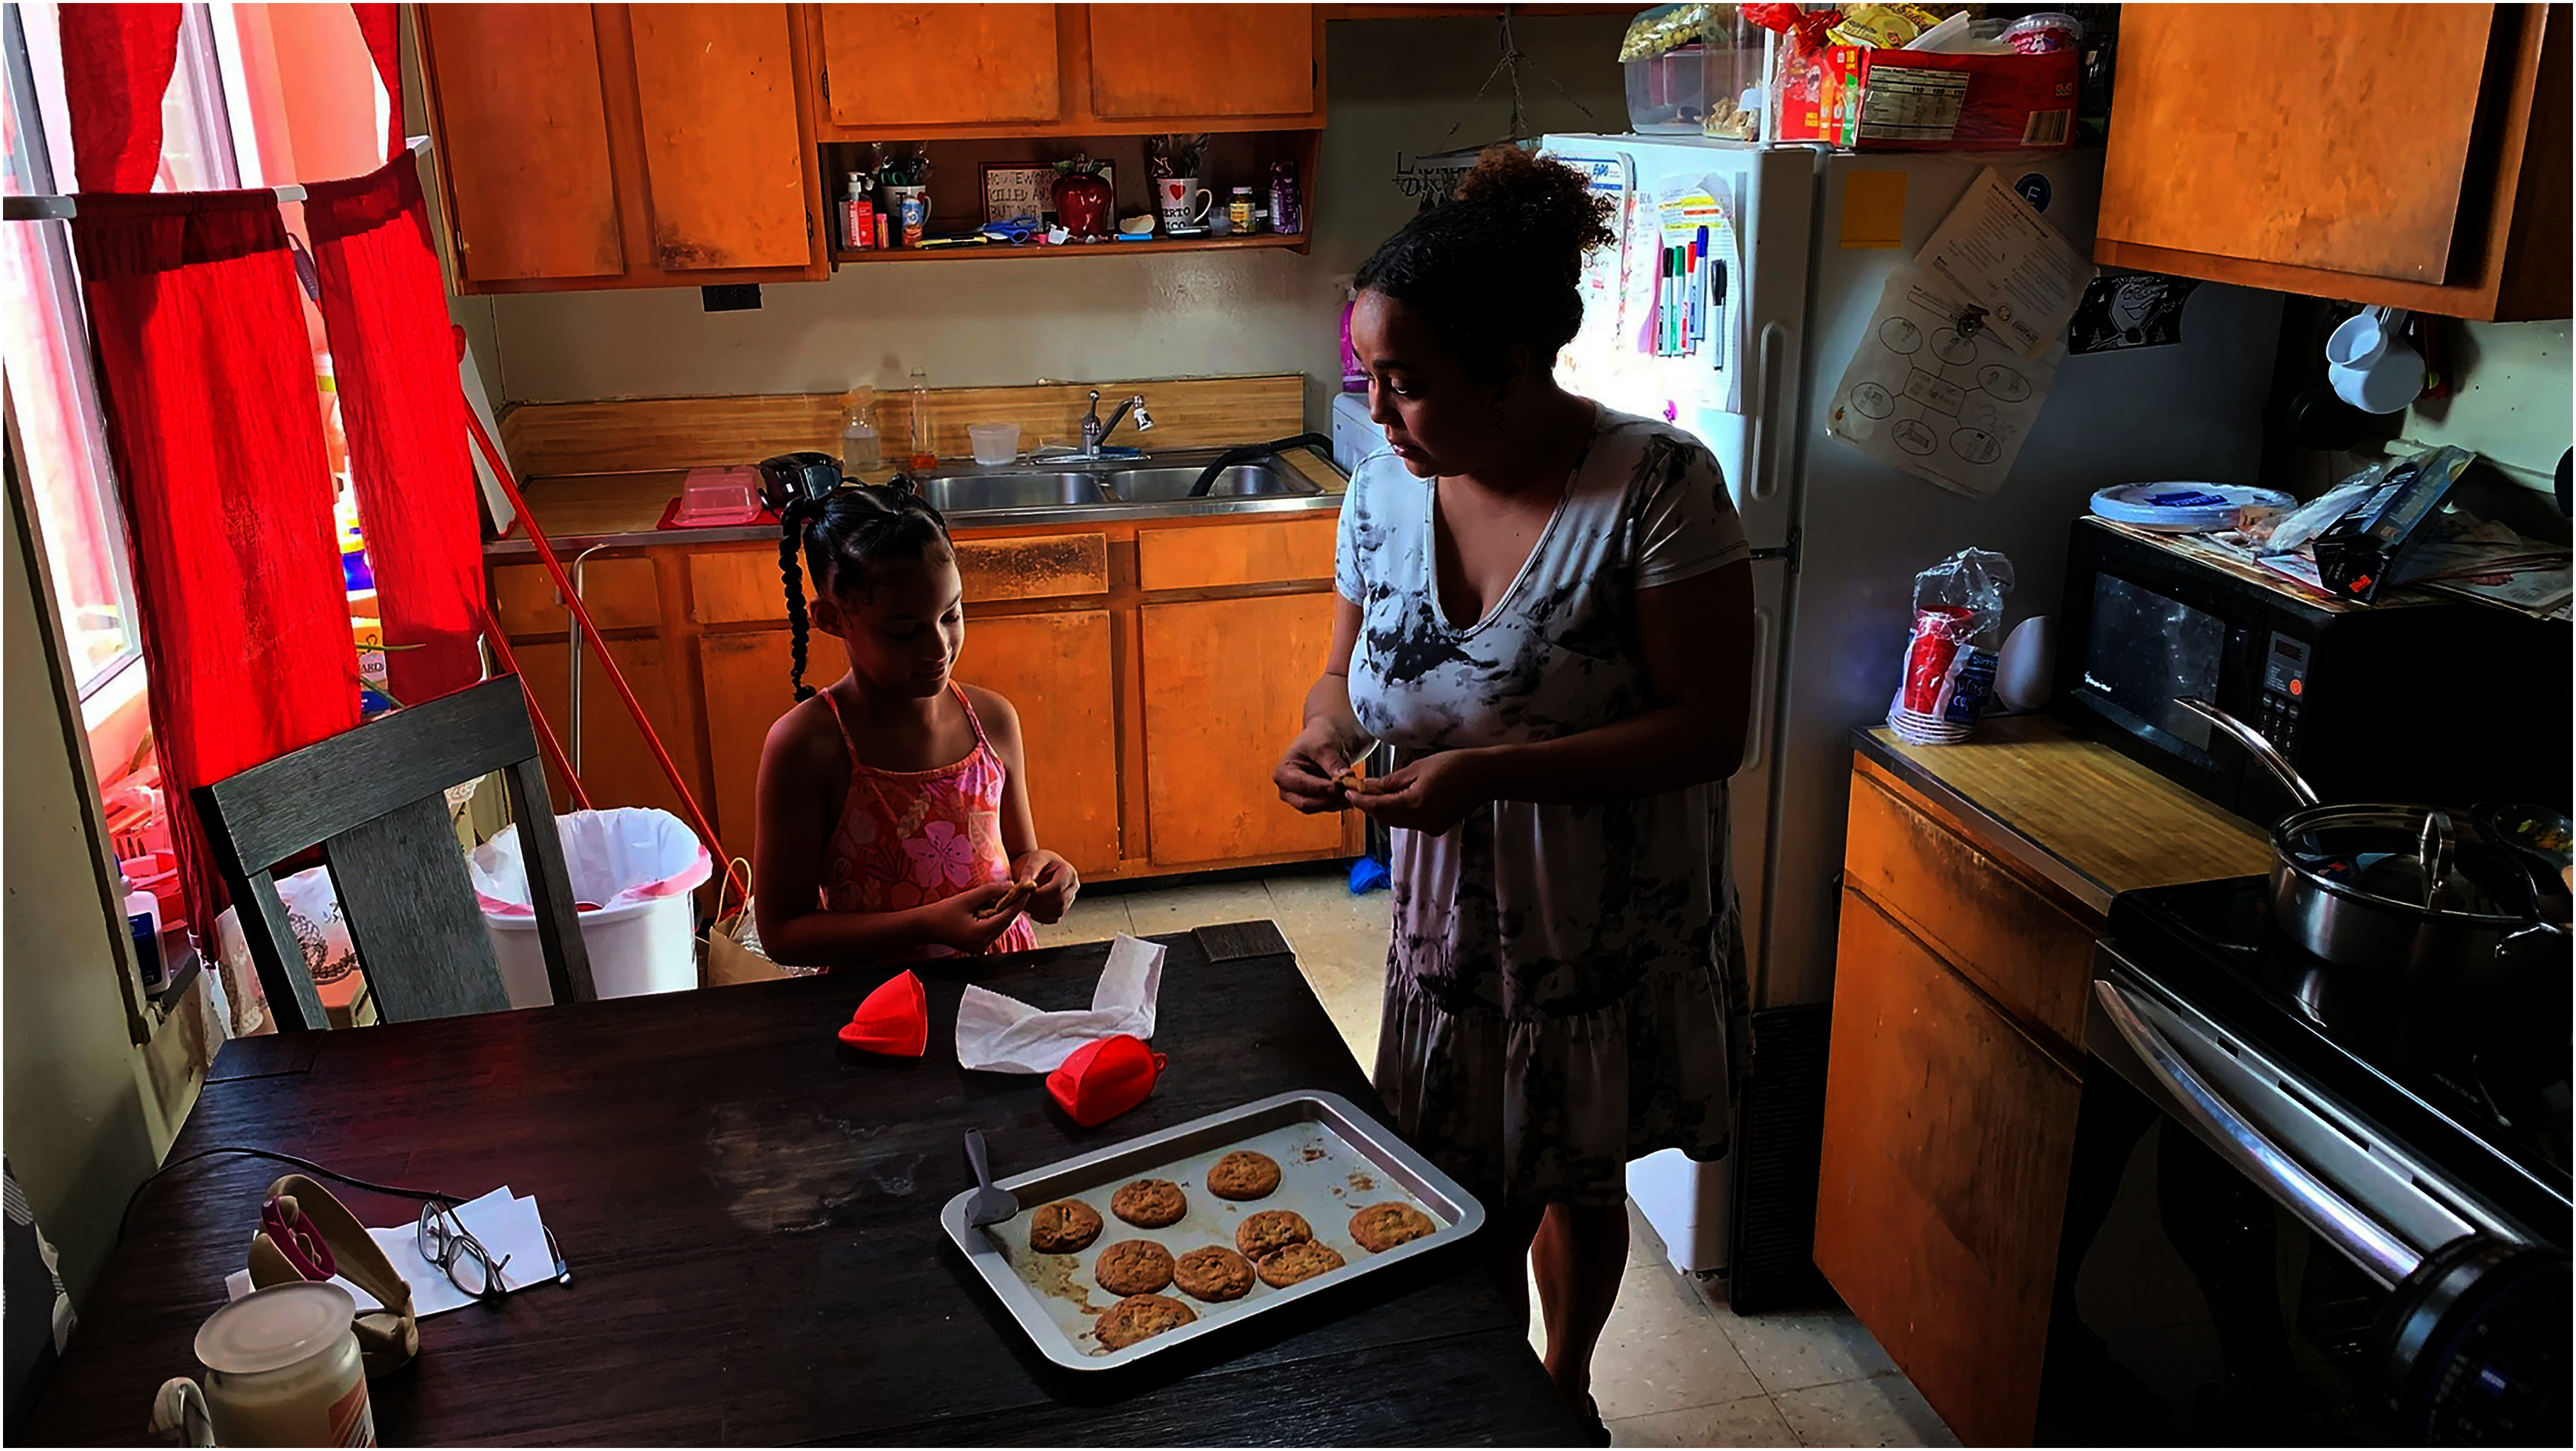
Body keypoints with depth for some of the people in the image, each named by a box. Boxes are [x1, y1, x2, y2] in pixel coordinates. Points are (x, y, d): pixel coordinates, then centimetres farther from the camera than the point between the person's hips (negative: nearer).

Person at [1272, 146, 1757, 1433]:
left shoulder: (1656, 486, -22)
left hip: (1613, 931, -3)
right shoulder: (1384, 490, -5)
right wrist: (1324, 734, -16)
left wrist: (1489, 773, -31)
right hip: (1451, 920, 4)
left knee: (1580, 1183, 19)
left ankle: (1566, 1392, 49)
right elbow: (1349, 671, 8)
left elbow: (1710, 730, -22)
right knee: (1469, 1205, 14)